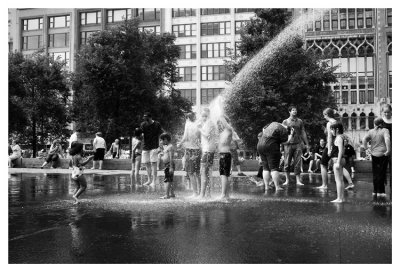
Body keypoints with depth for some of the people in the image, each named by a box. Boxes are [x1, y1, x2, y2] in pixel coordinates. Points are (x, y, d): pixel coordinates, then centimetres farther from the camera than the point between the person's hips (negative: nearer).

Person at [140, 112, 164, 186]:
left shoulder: (157, 124, -5)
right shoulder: (143, 125, 2)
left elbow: (160, 135, 0)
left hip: (154, 147, -4)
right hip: (145, 147, 4)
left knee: (153, 163, -7)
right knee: (146, 164, 9)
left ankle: (154, 181, -4)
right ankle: (149, 180, 20)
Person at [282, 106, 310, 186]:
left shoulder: (299, 121, 13)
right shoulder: (285, 122, 7)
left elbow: (303, 133, 16)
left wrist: (307, 144, 13)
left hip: (298, 144, 2)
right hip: (288, 144, -1)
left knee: (297, 163, -2)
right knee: (287, 163, -3)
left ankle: (298, 180, 1)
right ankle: (287, 180, 7)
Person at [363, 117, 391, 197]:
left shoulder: (371, 131, 4)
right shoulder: (385, 130, -5)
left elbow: (364, 139, -7)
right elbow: (387, 139, -22)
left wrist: (366, 149, -1)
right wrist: (388, 150, -18)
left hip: (374, 155, 3)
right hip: (383, 154, -3)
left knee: (375, 173, 12)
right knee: (381, 173, 2)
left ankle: (375, 191, 16)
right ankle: (380, 192, 2)